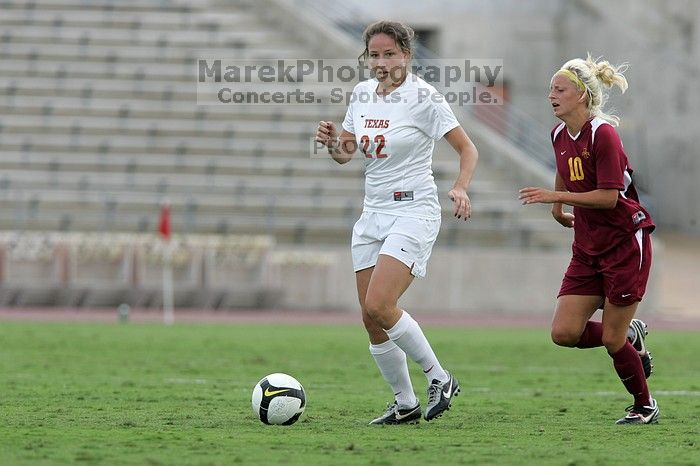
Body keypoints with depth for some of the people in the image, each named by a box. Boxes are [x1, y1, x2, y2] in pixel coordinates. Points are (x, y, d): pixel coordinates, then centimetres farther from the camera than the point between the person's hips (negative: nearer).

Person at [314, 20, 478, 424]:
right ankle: (405, 405, 16)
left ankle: (440, 378, -4)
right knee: (372, 319, 2)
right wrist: (332, 143, -8)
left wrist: (460, 188, -24)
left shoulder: (424, 97, -10)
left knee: (379, 306, -21)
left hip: (413, 212, -7)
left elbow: (467, 149, -7)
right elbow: (345, 154, 15)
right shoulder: (362, 94, 8)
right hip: (373, 214, 7)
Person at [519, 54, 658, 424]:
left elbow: (608, 197, -22)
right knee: (563, 333, -5)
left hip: (625, 244, -7)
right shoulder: (559, 135, 5)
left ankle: (645, 406, 18)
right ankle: (631, 337, 22)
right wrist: (557, 208, 29)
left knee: (612, 340, -5)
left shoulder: (603, 134, -18)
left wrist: (556, 197, -22)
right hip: (588, 248, 7)